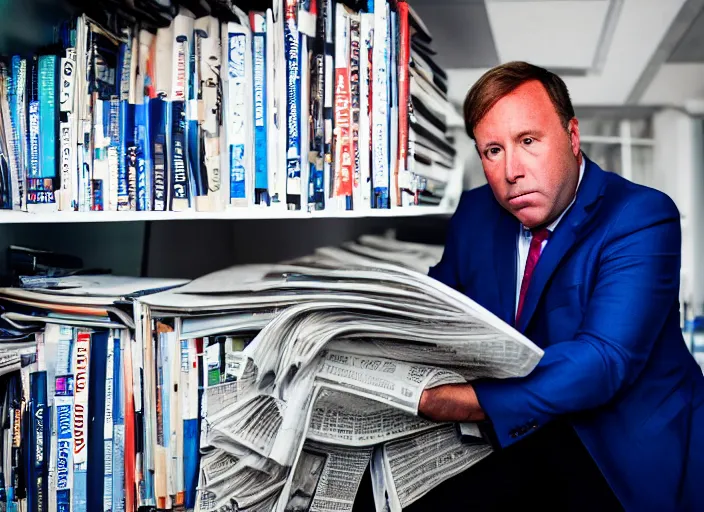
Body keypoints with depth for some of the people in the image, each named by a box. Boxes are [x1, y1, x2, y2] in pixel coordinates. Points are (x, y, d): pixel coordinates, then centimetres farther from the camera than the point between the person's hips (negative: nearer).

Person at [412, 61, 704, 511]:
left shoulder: (643, 217, -15)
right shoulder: (475, 214, 4)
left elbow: (602, 360, -27)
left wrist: (466, 401, -36)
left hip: (630, 454, -3)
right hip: (519, 445, 4)